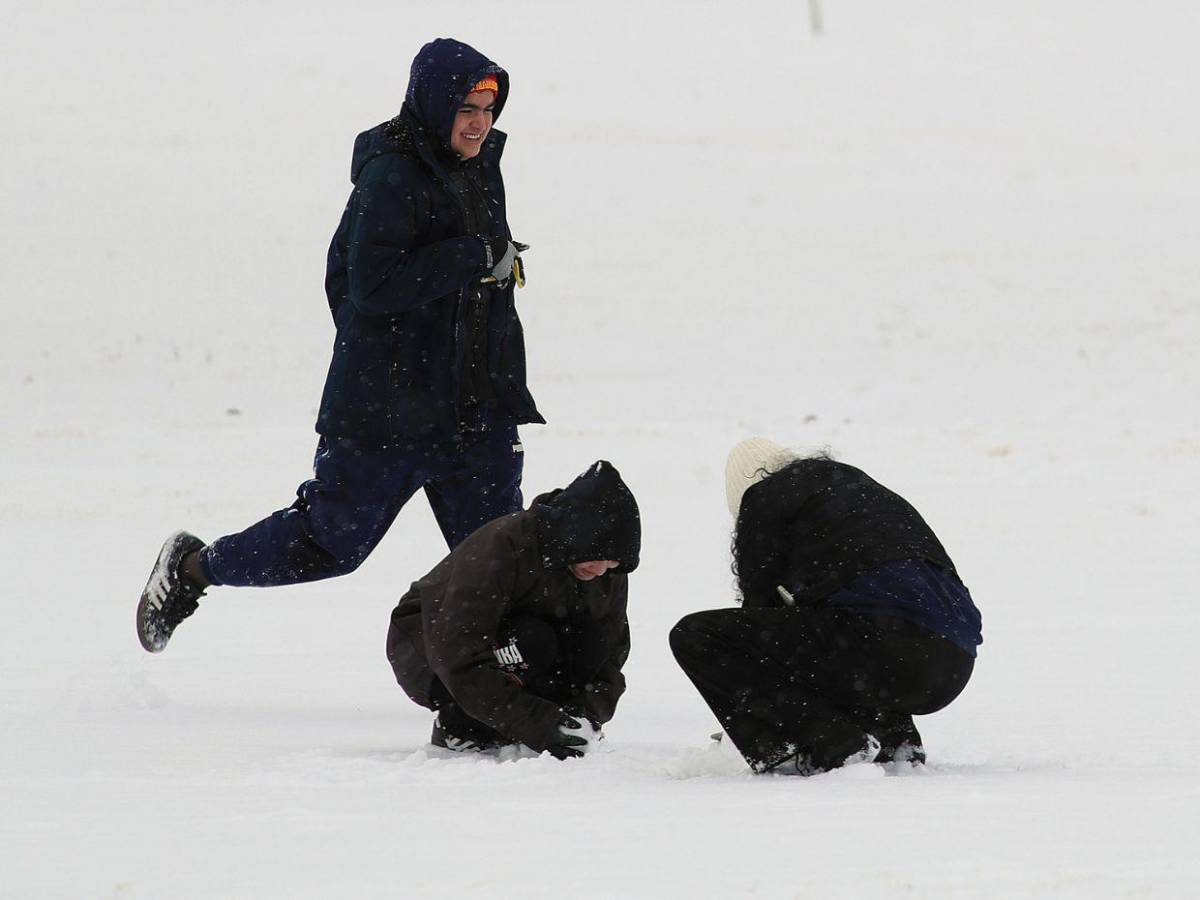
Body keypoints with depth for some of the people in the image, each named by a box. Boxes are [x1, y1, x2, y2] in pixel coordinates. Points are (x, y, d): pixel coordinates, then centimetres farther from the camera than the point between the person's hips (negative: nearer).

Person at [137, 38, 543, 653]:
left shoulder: (480, 169, 11)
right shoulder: (390, 177, -16)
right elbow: (372, 285, -27)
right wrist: (474, 257, -25)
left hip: (476, 411, 7)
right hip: (389, 410, -7)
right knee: (328, 543, 4)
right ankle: (191, 568, 24)